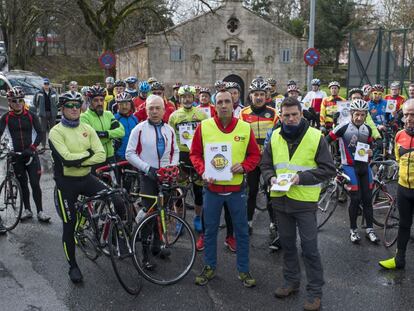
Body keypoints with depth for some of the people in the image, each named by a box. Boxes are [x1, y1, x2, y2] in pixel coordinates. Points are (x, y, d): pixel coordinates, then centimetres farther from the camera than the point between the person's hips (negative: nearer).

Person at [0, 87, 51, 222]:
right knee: (23, 184, 10)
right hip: (16, 155, 1)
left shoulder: (30, 115, -1)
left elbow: (39, 133, -5)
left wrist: (32, 148, -17)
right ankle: (27, 210, 23)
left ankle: (40, 211, 5)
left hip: (31, 154, -1)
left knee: (35, 184, -3)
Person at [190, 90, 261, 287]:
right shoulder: (204, 126, -3)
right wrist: (202, 171, -13)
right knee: (210, 230, 12)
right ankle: (209, 267, 30)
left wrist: (243, 166, -13)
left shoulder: (245, 128, -2)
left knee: (242, 231, 10)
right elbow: (195, 153, 3)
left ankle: (243, 270, 25)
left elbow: (255, 154, 5)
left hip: (236, 188, 0)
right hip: (212, 188, 0)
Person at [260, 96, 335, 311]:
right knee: (287, 243, 16)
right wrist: (271, 177, -8)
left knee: (309, 247, 0)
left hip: (305, 200, -4)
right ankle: (291, 281, 33)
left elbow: (328, 169, -8)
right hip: (280, 198, 4)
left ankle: (315, 291, 14)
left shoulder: (315, 136, -8)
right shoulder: (275, 137, 6)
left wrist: (302, 177, -19)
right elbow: (265, 164, 14)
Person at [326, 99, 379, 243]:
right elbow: (327, 140, -9)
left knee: (367, 198, 6)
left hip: (364, 166, 5)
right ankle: (353, 230, 10)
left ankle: (370, 229, 18)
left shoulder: (368, 129, 4)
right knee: (356, 198, -7)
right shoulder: (343, 127, -14)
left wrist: (370, 152, -2)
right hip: (350, 166, -5)